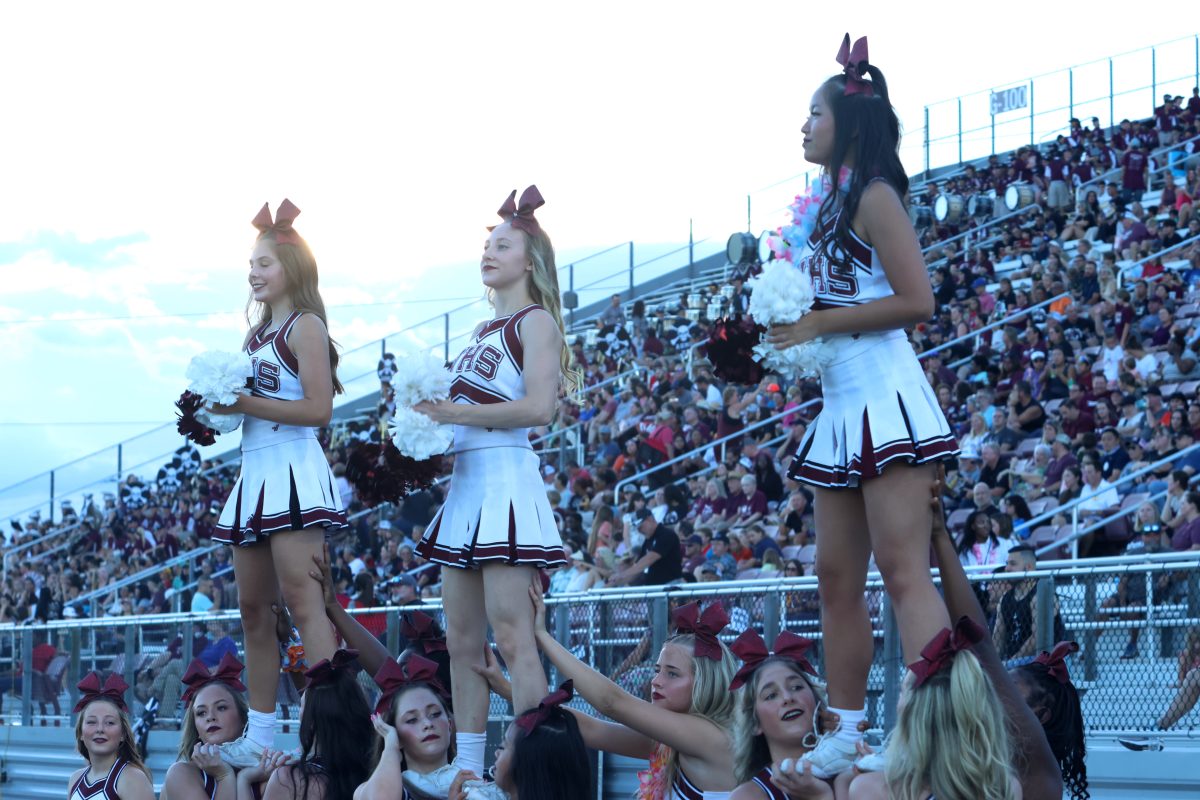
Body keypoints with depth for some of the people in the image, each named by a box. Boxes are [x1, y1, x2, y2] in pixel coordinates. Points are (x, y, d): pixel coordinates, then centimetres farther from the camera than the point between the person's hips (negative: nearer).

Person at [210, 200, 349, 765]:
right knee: (253, 607, 8)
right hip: (254, 472, 9)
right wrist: (218, 406, 4)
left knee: (301, 600, -15)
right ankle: (259, 736, 12)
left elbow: (318, 408, -14)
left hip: (293, 470, -9)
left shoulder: (304, 326, -5)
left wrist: (244, 403, -16)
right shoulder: (257, 334, 20)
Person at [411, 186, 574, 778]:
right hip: (465, 482, 9)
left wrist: (456, 412, -16)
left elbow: (539, 407, -16)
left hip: (507, 477, -9)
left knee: (510, 634, -14)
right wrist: (428, 415, 3)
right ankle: (468, 767, 10)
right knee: (461, 640, 7)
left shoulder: (535, 321, -3)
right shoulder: (484, 333, 22)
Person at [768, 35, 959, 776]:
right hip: (841, 400, 10)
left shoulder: (874, 195, -7)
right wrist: (788, 328, 6)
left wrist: (820, 324, -14)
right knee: (837, 577, 9)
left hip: (883, 393, -10)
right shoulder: (834, 207, 19)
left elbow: (916, 301, -16)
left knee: (903, 569, -14)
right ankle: (846, 737, 14)